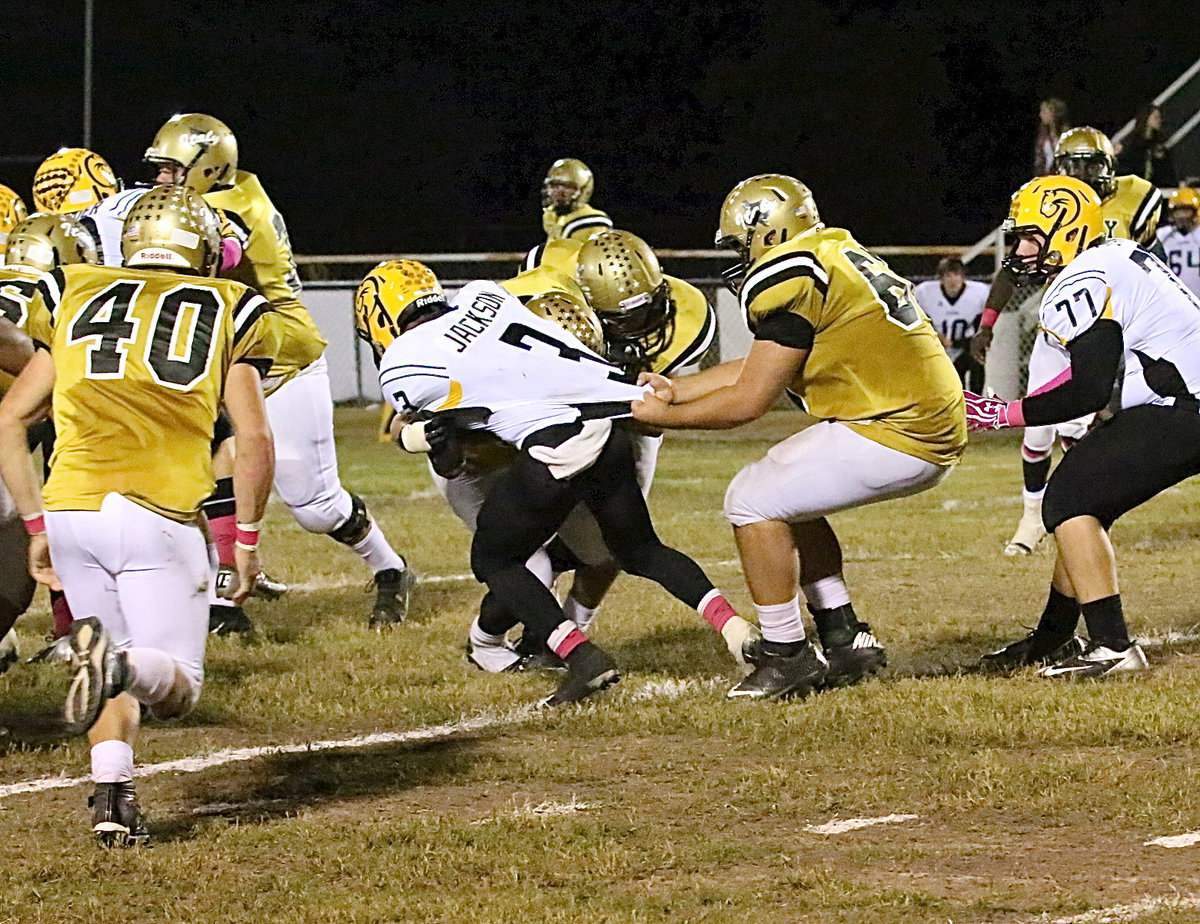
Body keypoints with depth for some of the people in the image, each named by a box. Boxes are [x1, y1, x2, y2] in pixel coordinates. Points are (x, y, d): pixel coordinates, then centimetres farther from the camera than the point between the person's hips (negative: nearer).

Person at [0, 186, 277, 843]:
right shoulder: (228, 311, 14)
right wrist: (247, 538, 15)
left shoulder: (75, 297, 19)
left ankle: (112, 794, -4)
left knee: (117, 679, 19)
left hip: (70, 509, 3)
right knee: (177, 684, 6)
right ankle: (116, 661, -27)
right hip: (161, 516, -3)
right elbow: (253, 438, 4)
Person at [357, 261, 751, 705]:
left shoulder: (403, 370, 6)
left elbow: (449, 462, 14)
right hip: (612, 429, 6)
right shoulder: (481, 295, 20)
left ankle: (582, 656, 1)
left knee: (493, 559, 16)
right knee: (642, 550, 27)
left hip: (555, 448, -6)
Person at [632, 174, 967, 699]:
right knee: (788, 500, 22)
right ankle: (846, 640, 22)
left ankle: (787, 658, 0)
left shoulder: (792, 277, -12)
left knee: (754, 502, -4)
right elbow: (760, 368, 26)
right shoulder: (834, 259, 18)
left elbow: (747, 402, -10)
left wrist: (664, 417, 3)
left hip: (896, 434, -10)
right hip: (935, 433, 10)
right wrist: (676, 390, 27)